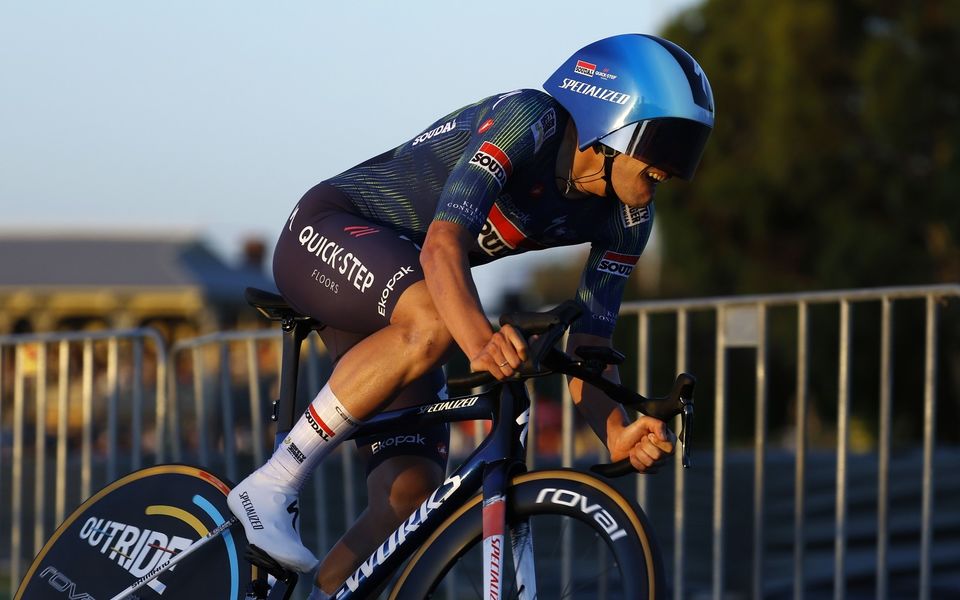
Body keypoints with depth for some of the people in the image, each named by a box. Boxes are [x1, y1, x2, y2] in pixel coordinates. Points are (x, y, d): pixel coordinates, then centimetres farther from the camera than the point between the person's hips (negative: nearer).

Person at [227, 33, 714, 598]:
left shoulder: (627, 218, -5)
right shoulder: (528, 120, -27)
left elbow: (587, 350, -6)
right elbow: (443, 244, -39)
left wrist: (619, 434, -28)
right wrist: (481, 344, -57)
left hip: (389, 301, 7)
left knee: (411, 496, -12)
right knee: (433, 321, -38)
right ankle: (272, 486, -28)